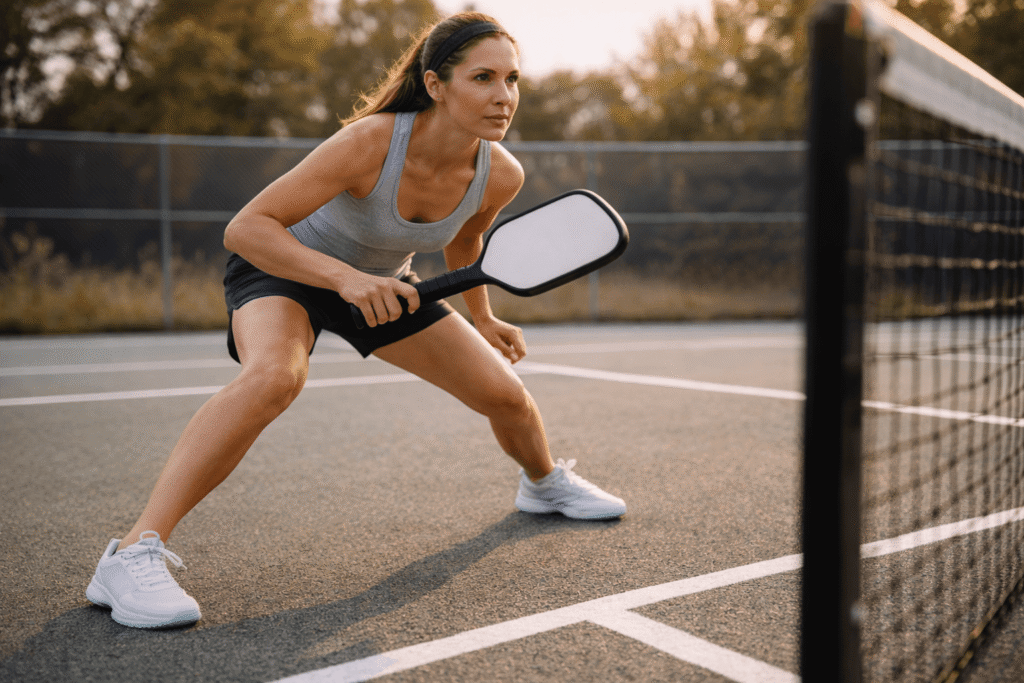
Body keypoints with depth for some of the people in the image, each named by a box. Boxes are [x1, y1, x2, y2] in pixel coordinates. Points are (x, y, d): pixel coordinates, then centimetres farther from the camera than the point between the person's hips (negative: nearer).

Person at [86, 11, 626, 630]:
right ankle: (132, 555, -33)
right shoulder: (371, 141, -35)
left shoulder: (501, 175, -19)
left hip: (385, 284, 5)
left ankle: (545, 482, 38)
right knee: (276, 375, -39)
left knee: (507, 394, 2)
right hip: (286, 265, -5)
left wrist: (482, 318, 13)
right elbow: (245, 227, -35)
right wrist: (345, 277, -46)